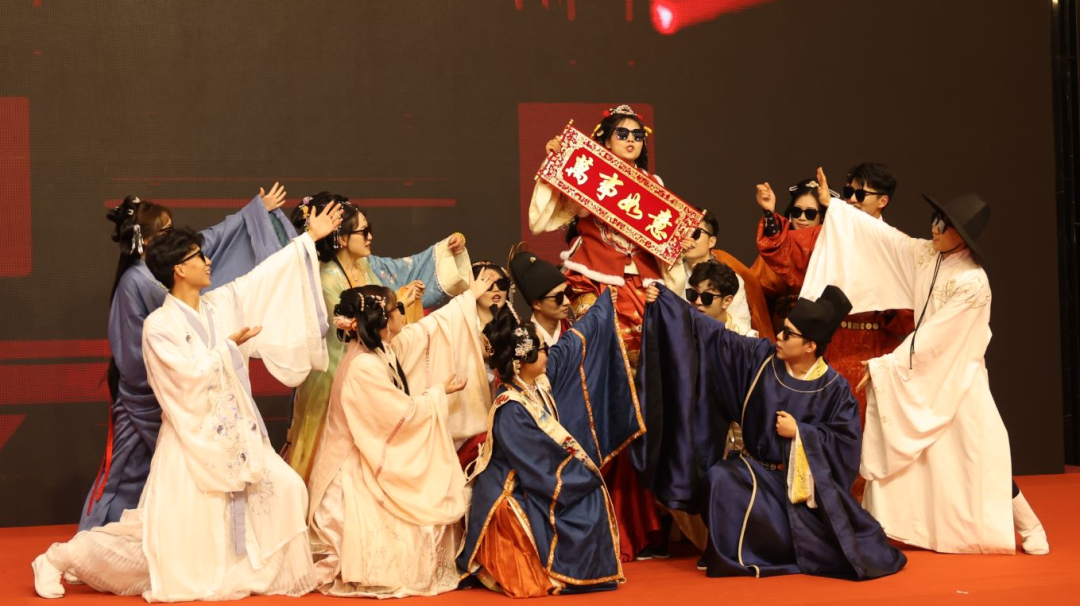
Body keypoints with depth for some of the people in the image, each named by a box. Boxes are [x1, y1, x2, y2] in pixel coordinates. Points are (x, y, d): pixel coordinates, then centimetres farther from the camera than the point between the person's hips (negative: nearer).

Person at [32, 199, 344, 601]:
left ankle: (270, 571, 10)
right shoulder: (159, 325, -13)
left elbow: (266, 274, 10)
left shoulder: (221, 304, 5)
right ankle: (58, 559, 11)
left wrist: (310, 237, 10)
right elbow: (191, 376, -21)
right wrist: (230, 345, -10)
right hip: (191, 440, -7)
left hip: (235, 435, 7)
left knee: (286, 488, -5)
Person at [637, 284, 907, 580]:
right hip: (756, 471, 1)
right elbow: (714, 335, -9)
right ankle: (733, 553, -9)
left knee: (823, 550, -14)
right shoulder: (761, 357, -6)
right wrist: (664, 299, -14)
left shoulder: (834, 388, -10)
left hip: (808, 480, -1)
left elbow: (846, 441, -11)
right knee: (720, 479, -31)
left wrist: (800, 433, -18)